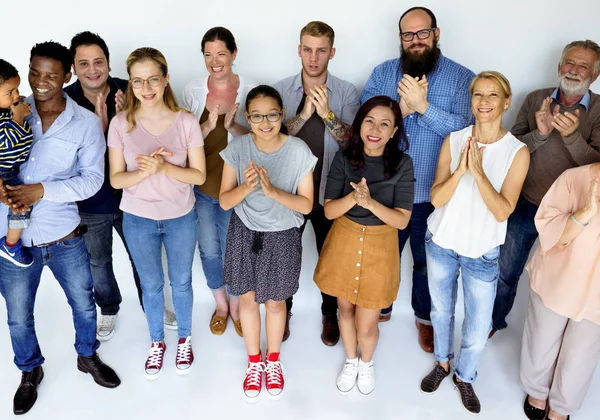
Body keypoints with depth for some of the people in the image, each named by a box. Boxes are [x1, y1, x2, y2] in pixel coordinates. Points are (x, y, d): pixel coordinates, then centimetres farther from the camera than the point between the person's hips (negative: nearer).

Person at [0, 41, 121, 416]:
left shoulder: (86, 123, -8)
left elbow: (93, 179, -11)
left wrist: (43, 190, -23)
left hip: (64, 237, -1)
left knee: (84, 304, 18)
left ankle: (88, 356, 47)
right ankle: (30, 371, 45)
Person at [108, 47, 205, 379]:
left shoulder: (186, 122, -14)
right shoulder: (121, 124, -11)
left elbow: (199, 175, -11)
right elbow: (115, 179, -7)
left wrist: (164, 167, -27)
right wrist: (144, 172, -26)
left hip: (181, 218, 0)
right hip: (138, 220, 1)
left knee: (181, 282, 18)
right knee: (151, 285, 18)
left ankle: (184, 339, 42)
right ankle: (157, 342, 42)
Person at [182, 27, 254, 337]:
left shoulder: (250, 92, -8)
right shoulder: (192, 91, -3)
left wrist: (233, 127, -26)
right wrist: (208, 126, -21)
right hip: (201, 185, 2)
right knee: (209, 251, 13)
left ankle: (236, 308, 36)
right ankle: (221, 305, 39)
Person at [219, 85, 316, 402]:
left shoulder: (299, 151, -17)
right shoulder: (237, 148, -13)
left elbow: (306, 205, -13)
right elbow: (224, 201, -10)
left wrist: (273, 191, -30)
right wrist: (246, 187, -31)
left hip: (282, 238, -1)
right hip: (245, 234, 2)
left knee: (275, 302, 16)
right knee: (248, 299, 16)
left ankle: (273, 361, 43)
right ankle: (254, 362, 41)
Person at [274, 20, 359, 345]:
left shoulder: (346, 92, -5)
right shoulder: (282, 89, -3)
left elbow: (352, 142, -13)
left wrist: (326, 113, -28)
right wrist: (304, 114, -25)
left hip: (329, 191, 0)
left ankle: (330, 314, 36)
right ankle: (284, 310, 38)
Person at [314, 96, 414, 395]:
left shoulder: (403, 164, -13)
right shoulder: (343, 158, -10)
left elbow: (402, 220, -15)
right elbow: (329, 210, -11)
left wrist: (370, 202, -32)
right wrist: (354, 197, -31)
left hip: (380, 247, -2)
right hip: (344, 242, 2)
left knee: (366, 325, 6)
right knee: (345, 308, 20)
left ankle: (366, 363, 41)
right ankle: (351, 361, 49)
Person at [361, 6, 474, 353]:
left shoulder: (462, 77, -4)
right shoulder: (383, 72, 1)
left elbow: (463, 129, -17)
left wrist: (423, 106, -26)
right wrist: (401, 107, -24)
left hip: (433, 194, -1)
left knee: (427, 261, 17)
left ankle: (426, 317, 42)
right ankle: (379, 308, 44)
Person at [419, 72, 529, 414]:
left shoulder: (517, 152, -11)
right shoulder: (453, 141, -6)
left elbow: (502, 211, -17)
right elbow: (436, 198, -10)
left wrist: (479, 171, -27)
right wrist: (460, 169, -25)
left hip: (482, 254, -1)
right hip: (441, 244, 2)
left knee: (478, 331, 5)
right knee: (441, 311, 21)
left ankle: (465, 377, 35)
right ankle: (443, 363, 47)